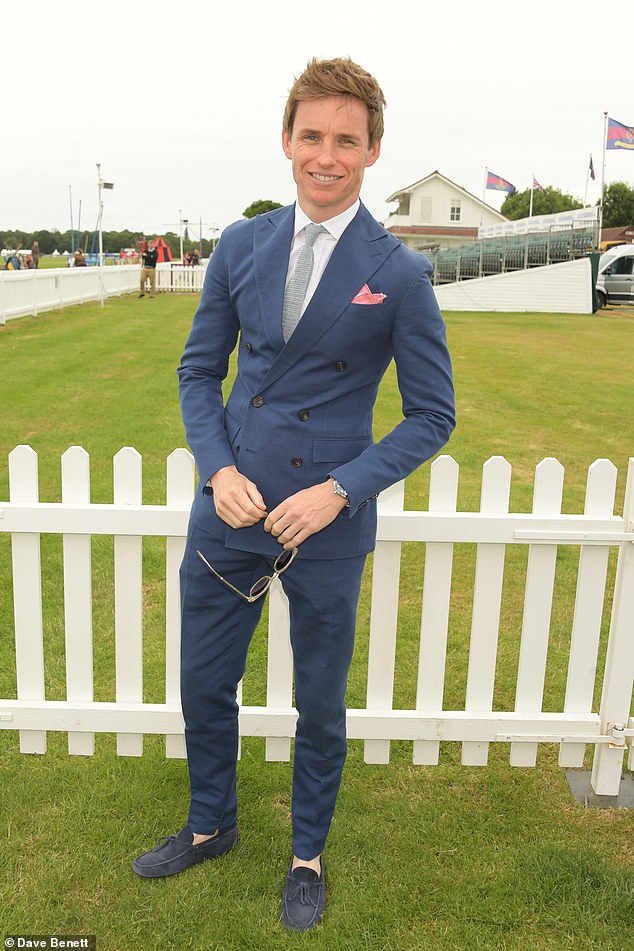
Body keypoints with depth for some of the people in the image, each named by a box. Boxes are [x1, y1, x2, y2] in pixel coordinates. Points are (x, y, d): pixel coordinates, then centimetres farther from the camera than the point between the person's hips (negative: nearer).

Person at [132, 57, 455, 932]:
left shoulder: (399, 274, -9)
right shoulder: (241, 247, 2)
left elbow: (432, 415, -6)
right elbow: (199, 369, 8)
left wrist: (339, 490, -17)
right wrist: (218, 470, -9)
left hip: (326, 529, -3)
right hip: (229, 510, 4)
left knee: (321, 705, 14)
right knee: (205, 684, 17)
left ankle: (308, 857, 40)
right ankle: (211, 826, 45)